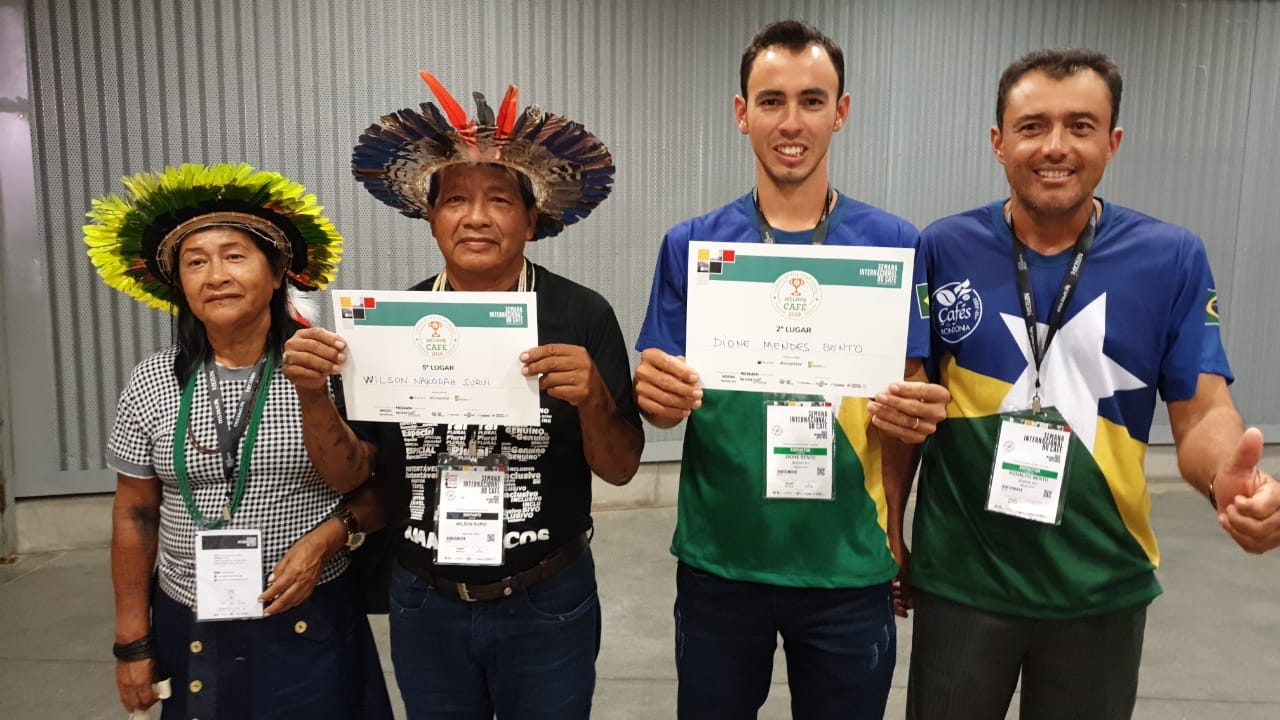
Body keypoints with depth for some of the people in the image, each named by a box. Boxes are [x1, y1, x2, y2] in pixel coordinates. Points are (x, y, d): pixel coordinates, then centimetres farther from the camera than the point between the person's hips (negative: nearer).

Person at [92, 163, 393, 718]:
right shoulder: (152, 382, -2)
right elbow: (135, 515, 5)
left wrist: (324, 540, -20)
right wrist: (132, 641, 7)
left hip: (310, 626, -2)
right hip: (189, 630, 3)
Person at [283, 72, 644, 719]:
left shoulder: (582, 316, -13)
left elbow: (620, 469, -9)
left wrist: (593, 397, -28)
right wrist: (315, 394, -18)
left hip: (546, 607, -2)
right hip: (424, 606, 2)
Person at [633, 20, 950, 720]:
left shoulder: (892, 244, -4)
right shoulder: (690, 245, -3)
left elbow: (908, 405, 2)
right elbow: (659, 395, -1)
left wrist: (907, 414, -20)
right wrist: (654, 395, -22)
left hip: (848, 565, 0)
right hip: (717, 561, 1)